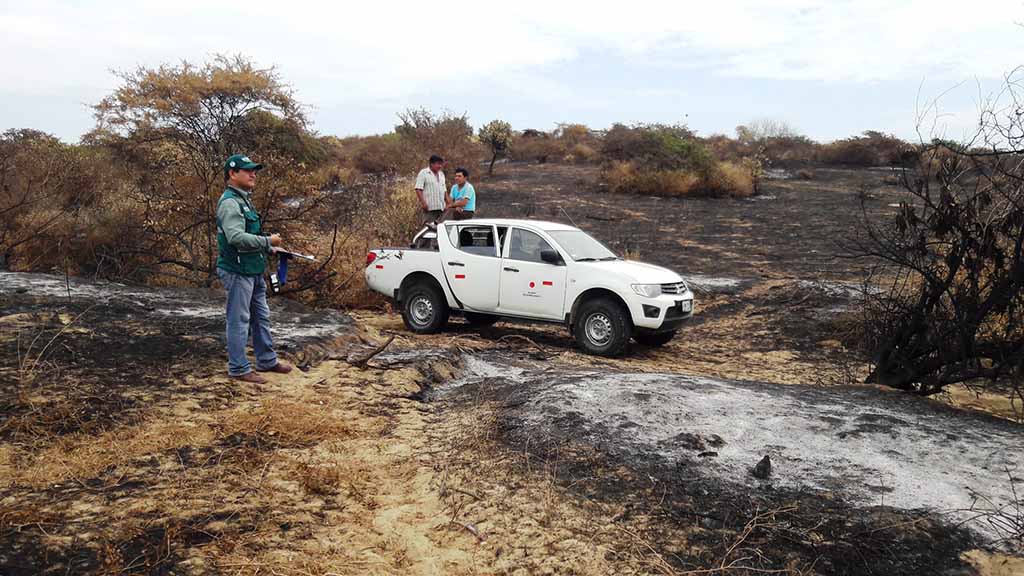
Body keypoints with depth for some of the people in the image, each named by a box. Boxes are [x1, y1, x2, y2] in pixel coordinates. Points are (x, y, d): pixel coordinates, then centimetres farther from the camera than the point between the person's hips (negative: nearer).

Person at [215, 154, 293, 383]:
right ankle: (239, 368, 7)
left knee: (261, 317, 17)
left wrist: (269, 248, 15)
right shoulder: (230, 202, -15)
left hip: (253, 271, 10)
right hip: (238, 271, -10)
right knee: (239, 321, -2)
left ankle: (267, 360, 28)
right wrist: (268, 241, -20)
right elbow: (236, 237, -28)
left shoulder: (244, 200, 17)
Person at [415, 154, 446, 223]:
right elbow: (418, 189, -8)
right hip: (429, 207, -6)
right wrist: (423, 202, -18)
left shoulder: (441, 174, 21)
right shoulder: (423, 173, 0)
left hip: (440, 207, 6)